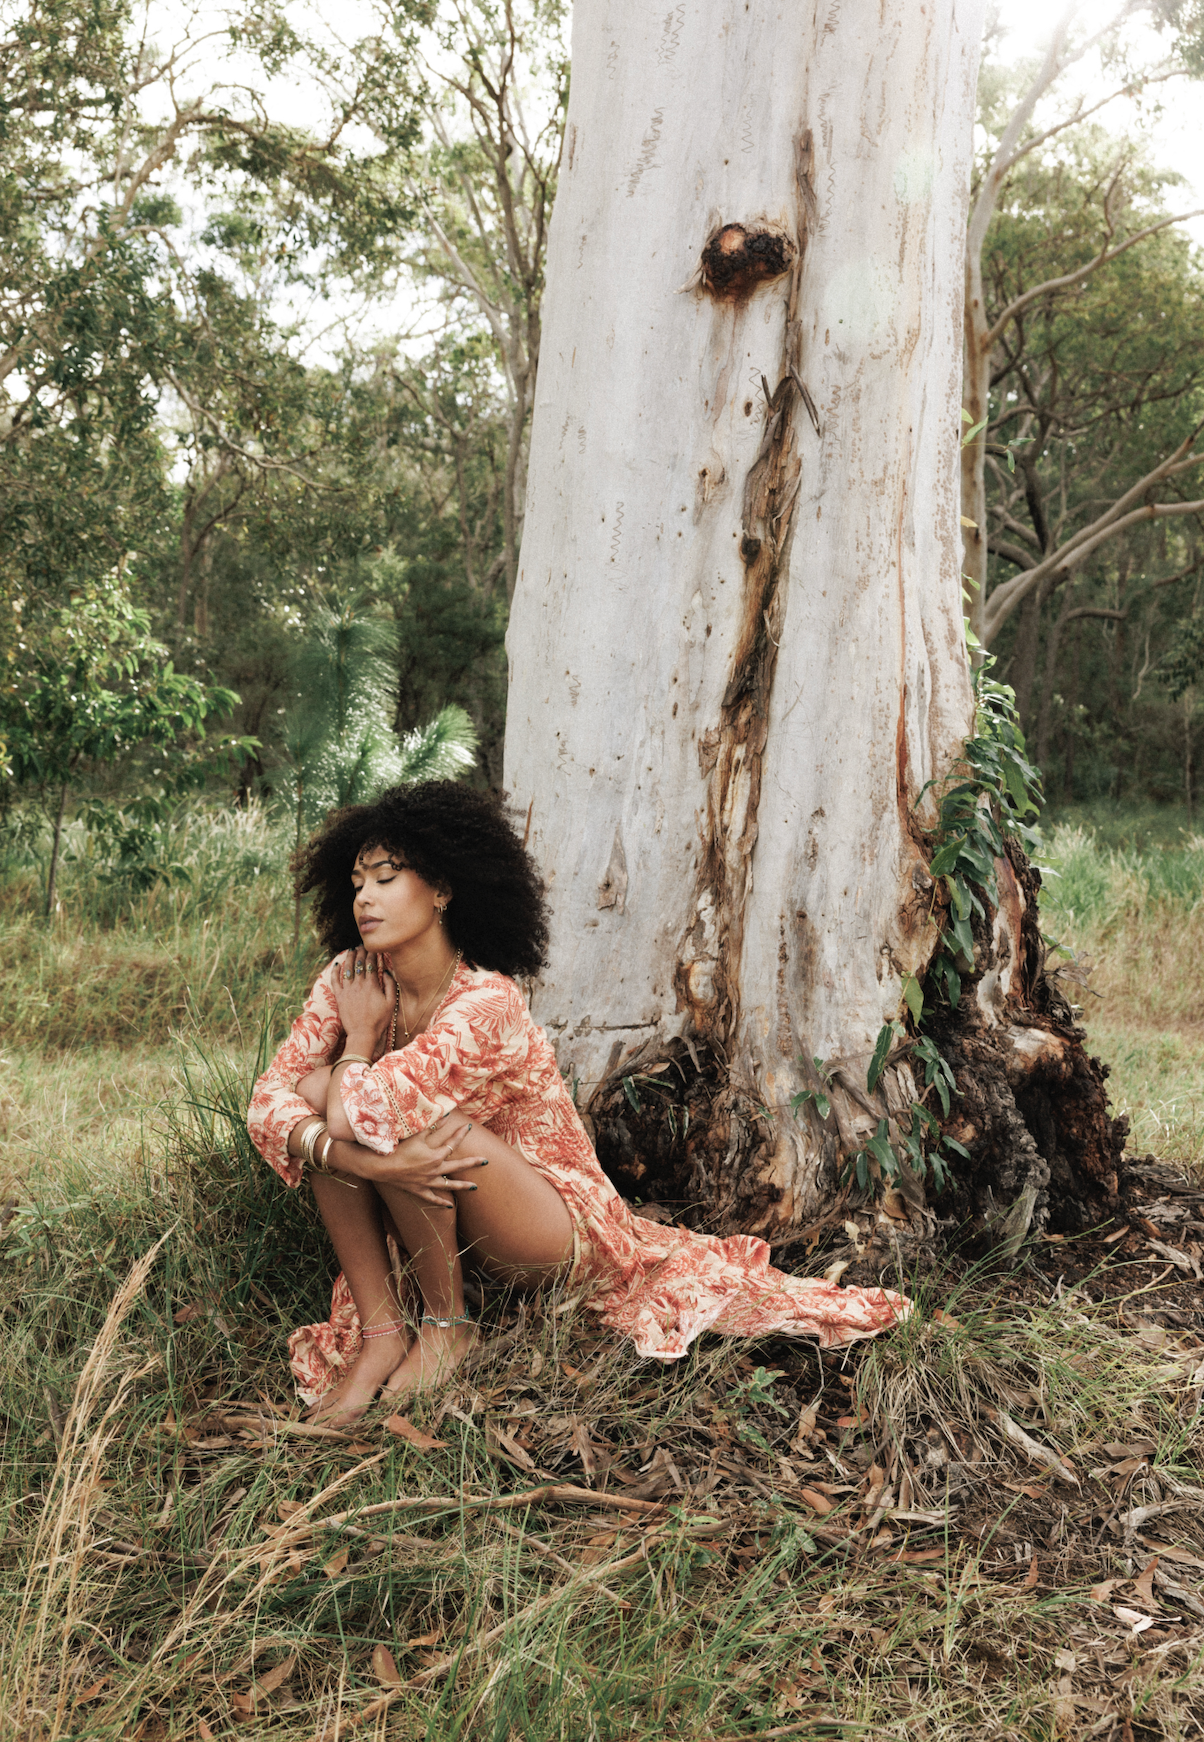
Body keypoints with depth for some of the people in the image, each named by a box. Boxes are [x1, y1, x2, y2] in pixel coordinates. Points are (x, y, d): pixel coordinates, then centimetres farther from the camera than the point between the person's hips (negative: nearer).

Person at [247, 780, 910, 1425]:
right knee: (319, 1087, -16)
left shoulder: (484, 1004, -29)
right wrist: (359, 1158, -32)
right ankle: (380, 1330, -14)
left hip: (557, 1225, -6)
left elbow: (360, 1118, -38)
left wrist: (362, 1034, -17)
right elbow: (270, 1098, -14)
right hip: (443, 1217, 6)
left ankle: (445, 1325, -9)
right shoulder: (347, 979, -8)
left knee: (391, 1106, -31)